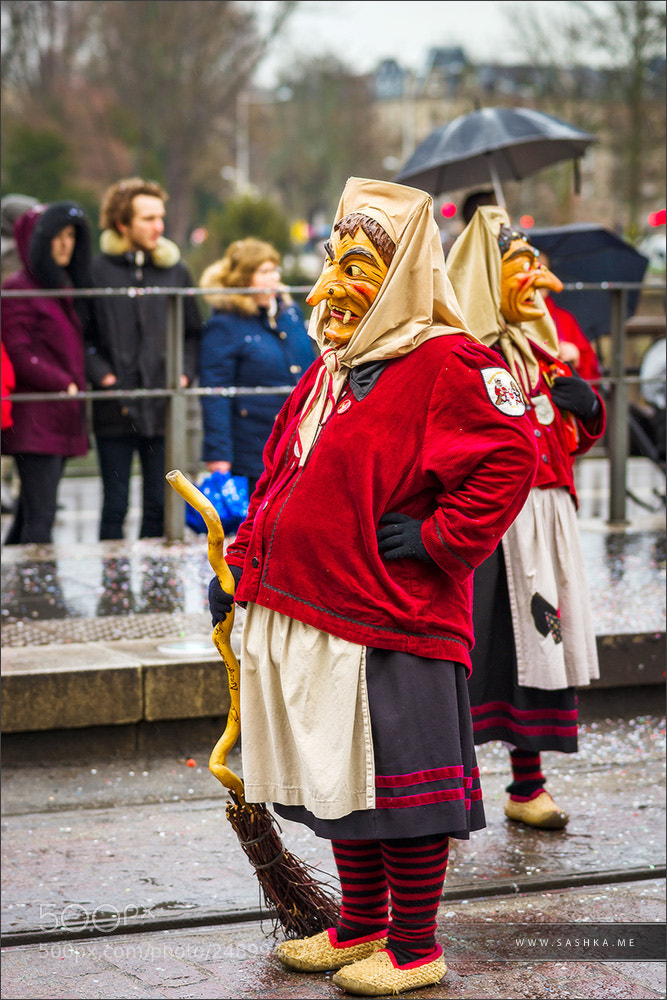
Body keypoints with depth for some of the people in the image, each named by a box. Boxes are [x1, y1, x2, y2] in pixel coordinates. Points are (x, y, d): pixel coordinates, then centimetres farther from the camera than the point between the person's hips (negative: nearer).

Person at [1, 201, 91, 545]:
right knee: (39, 517, -13)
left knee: (29, 515, 10)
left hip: (61, 421, 8)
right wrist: (63, 384, -13)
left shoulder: (63, 288, 20)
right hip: (34, 419, -8)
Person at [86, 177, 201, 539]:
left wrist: (185, 372, 1)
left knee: (158, 506, 6)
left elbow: (192, 332, 16)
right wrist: (101, 375, -11)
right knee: (115, 505, 1)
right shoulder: (98, 271, -1)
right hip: (115, 412, -3)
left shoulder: (175, 270, 9)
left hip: (162, 410, 3)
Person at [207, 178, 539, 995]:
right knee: (338, 776, 16)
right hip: (306, 613, 9)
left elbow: (509, 458, -19)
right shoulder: (331, 367, 16)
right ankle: (360, 928, 29)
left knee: (400, 785, -1)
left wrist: (437, 537, -18)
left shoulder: (447, 362, -11)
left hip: (392, 620, -9)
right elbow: (280, 473, 22)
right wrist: (242, 561, 17)